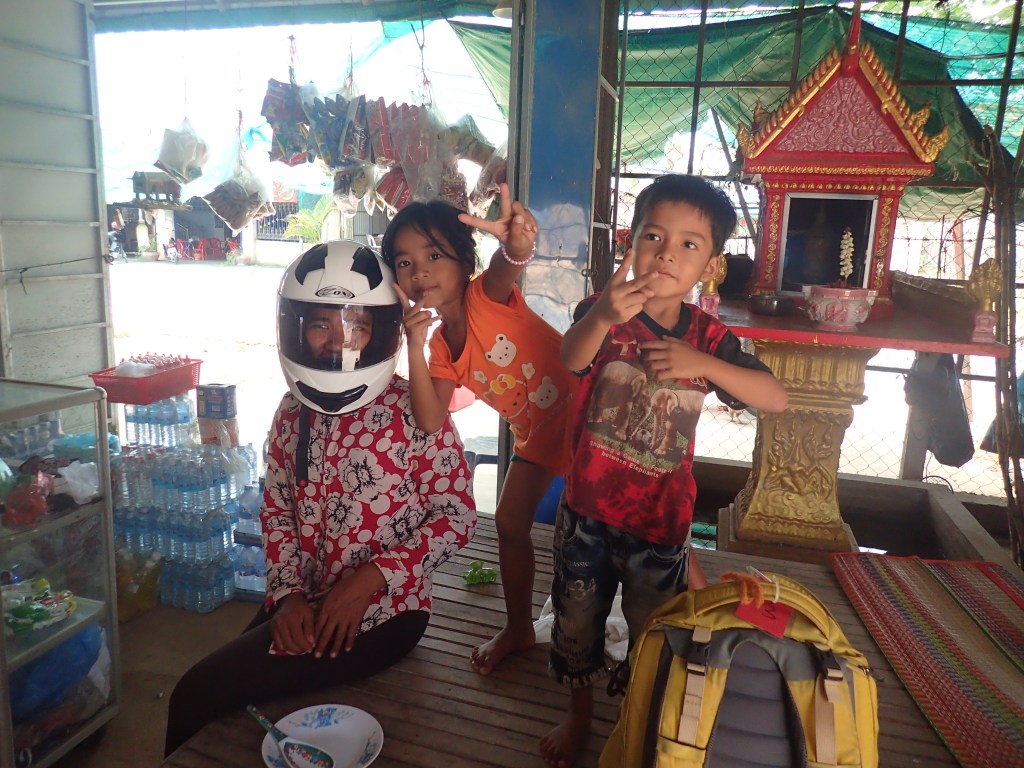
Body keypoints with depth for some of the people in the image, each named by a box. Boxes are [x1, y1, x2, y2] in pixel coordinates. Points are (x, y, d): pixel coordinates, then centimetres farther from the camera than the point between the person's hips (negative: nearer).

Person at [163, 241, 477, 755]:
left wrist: (369, 578, -19)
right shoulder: (292, 413, 1)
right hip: (303, 604, 6)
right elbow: (276, 511, 7)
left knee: (198, 697, -7)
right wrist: (288, 593, -7)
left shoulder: (417, 413, -18)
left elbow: (456, 515, -14)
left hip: (381, 613, -5)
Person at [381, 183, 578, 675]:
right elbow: (430, 422, -24)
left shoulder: (487, 297, -23)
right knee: (510, 522, 10)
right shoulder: (440, 348, -8)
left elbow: (508, 265, -50)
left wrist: (516, 242, -74)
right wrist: (415, 345, -33)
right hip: (537, 433, 6)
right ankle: (519, 628, 32)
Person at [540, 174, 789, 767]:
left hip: (660, 517, 1)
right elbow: (572, 359, -32)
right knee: (576, 622, 18)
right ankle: (579, 717, 44)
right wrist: (602, 314, -54)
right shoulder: (602, 313, -10)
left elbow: (777, 398, -12)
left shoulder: (709, 337, -3)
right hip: (588, 507, 0)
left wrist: (701, 362, -26)